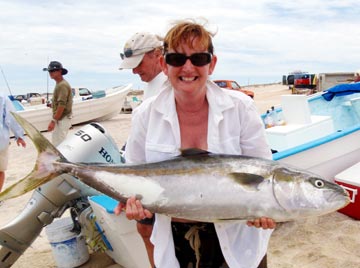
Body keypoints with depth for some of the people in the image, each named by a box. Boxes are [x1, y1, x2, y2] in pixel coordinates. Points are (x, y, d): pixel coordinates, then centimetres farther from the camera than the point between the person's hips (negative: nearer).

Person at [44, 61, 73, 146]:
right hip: (60, 119, 10)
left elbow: (62, 105, -24)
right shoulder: (59, 84, 14)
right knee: (55, 141, 18)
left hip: (62, 120, -10)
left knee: (58, 145, -7)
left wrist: (53, 120, -24)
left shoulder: (62, 85, -18)